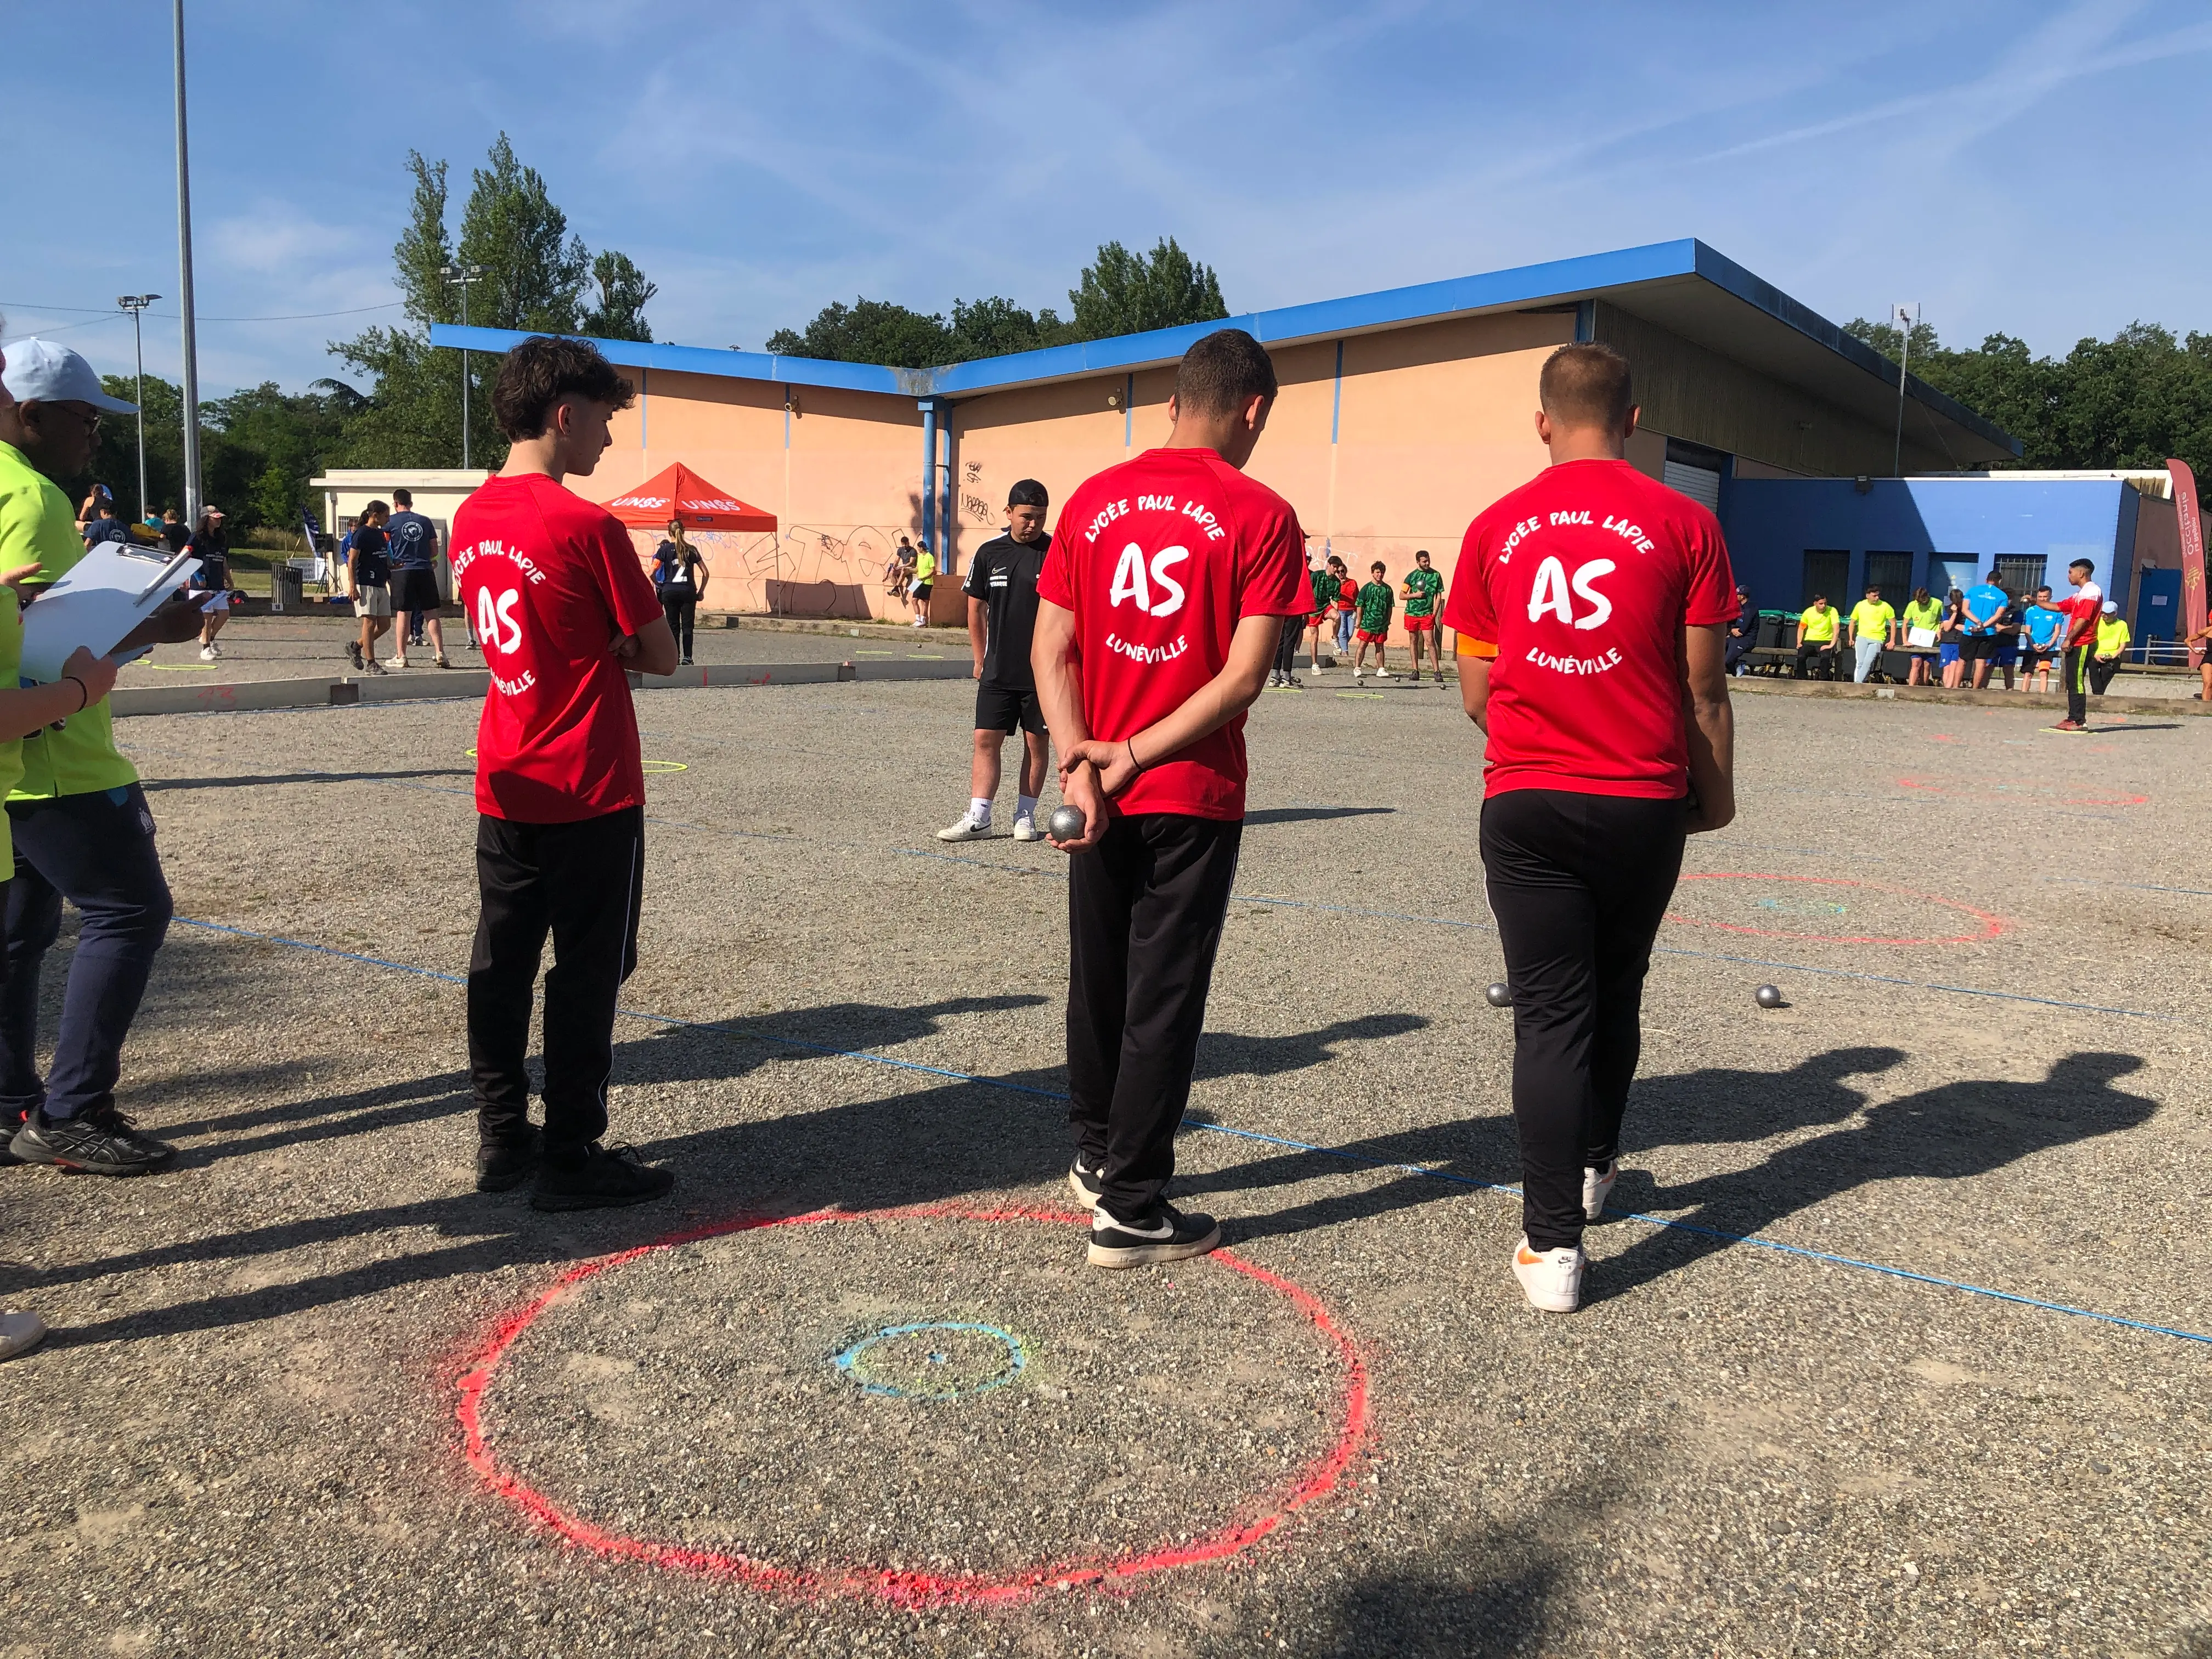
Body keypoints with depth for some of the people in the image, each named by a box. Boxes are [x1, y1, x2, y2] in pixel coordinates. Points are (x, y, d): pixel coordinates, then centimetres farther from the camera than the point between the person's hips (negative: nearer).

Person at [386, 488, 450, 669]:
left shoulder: (390, 522, 1)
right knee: (431, 613, 4)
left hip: (402, 571, -2)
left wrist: (390, 564, 13)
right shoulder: (425, 521, 9)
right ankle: (440, 653, -3)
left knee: (403, 614, 1)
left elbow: (382, 547, -3)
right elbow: (434, 550, 11)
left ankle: (401, 657, 5)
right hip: (425, 571, 2)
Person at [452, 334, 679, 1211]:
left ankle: (503, 1137, 23)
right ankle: (571, 1157, 10)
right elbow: (660, 655, -10)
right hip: (589, 790, -7)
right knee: (587, 972, 2)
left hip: (506, 785, 8)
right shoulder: (587, 526, -17)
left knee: (502, 959, 13)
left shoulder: (471, 519, 7)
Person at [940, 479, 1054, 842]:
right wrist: (981, 660, 12)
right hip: (997, 672, 2)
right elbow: (976, 609, 13)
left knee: (1037, 743, 6)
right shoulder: (989, 553, 3)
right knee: (985, 740, 0)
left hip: (1042, 672, -2)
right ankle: (978, 818, 4)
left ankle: (1025, 816, 17)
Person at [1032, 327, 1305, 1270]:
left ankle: (1097, 1156, 36)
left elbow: (1050, 651, 0)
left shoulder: (1092, 501, 5)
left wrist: (1081, 763, -7)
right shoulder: (1260, 517, -8)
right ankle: (1130, 1211, 11)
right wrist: (1131, 758, -12)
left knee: (1097, 977, 19)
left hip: (1098, 794, 5)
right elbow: (1244, 675, -14)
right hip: (1194, 797, -4)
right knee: (1163, 996, 4)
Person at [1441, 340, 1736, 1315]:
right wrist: (1716, 790, 16)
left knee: (1549, 1012, 3)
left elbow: (1476, 696, 7)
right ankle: (1593, 1166, 41)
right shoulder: (1684, 525, -1)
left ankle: (1553, 1242, 0)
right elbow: (1703, 687, 1)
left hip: (1525, 803, 0)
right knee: (1615, 996, 20)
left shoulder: (1494, 528, 3)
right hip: (1644, 803, 1)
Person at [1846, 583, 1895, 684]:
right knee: (1860, 663, -9)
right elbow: (1853, 622, 16)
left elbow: (1893, 623, 5)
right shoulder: (1860, 605, 4)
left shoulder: (1885, 606, -2)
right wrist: (1851, 639, 8)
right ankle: (1857, 684, -7)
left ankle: (1858, 683, -21)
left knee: (1868, 662, -20)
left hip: (1877, 639, -2)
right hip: (1862, 637, 2)